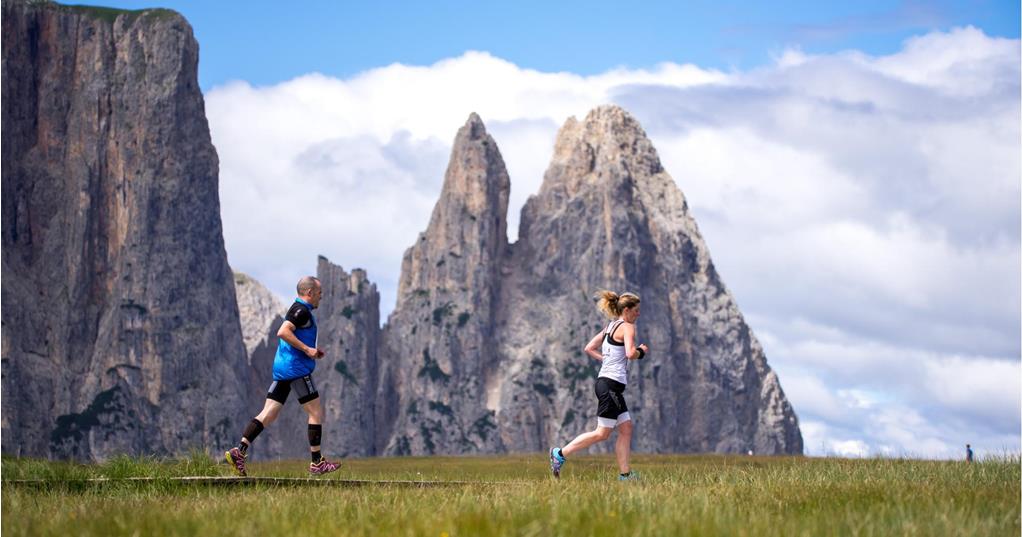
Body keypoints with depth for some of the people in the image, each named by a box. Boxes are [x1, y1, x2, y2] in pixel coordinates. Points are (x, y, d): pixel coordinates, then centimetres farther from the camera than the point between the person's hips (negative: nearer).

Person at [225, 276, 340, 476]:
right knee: (316, 412, -1)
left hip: (282, 368, 10)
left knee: (268, 414, 3)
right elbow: (283, 332, -24)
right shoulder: (301, 311, -11)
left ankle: (239, 451, -8)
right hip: (296, 368, -10)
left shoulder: (298, 310, 21)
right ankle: (317, 463, 1)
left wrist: (311, 351, 20)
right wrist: (307, 349, -21)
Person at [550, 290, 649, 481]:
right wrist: (641, 351, -5)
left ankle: (625, 474, 9)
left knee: (626, 428, 9)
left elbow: (589, 348, 17)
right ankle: (561, 454, -3)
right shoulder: (627, 327, -10)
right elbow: (630, 353, -25)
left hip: (605, 381, 10)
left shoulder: (611, 327, 16)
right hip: (611, 384, -10)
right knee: (602, 433, -6)